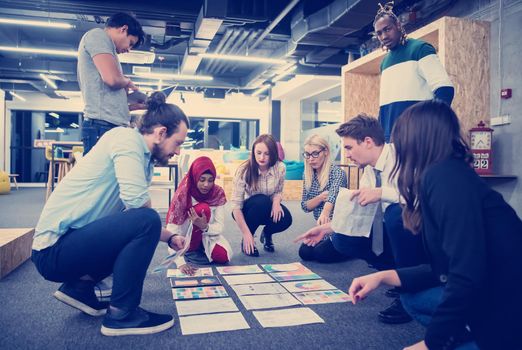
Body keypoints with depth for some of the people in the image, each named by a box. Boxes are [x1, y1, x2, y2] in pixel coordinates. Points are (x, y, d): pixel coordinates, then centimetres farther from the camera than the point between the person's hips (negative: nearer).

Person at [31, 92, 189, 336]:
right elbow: (136, 200, -28)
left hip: (74, 241, 10)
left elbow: (138, 216, 20)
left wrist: (169, 238, 16)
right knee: (145, 221, -24)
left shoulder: (145, 161, 11)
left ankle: (80, 286, 13)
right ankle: (121, 314, -10)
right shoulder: (126, 138, -15)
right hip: (54, 247, -10)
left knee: (142, 234, 18)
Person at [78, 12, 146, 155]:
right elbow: (112, 79, -14)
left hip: (112, 126, 10)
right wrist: (128, 82, 6)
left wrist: (136, 105, 22)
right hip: (103, 125, -10)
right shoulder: (98, 35, 3)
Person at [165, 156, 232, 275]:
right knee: (203, 209, -30)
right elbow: (172, 231, -32)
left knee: (224, 256, -26)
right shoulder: (182, 195, -26)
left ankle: (201, 249, 6)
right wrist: (180, 262, -43)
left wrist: (205, 227, -40)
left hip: (208, 235, 4)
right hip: (186, 237, -3)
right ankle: (190, 251, -11)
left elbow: (220, 226, -16)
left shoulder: (218, 193, -15)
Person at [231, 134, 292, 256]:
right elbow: (236, 205, -24)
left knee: (285, 219, -28)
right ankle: (246, 241, -12)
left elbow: (278, 191, 1)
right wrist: (246, 234, -29)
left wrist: (276, 202, -24)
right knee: (262, 201, -35)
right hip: (248, 210, -2)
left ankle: (267, 233, 9)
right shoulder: (244, 170, -25)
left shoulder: (280, 168, -16)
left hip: (267, 209, 3)